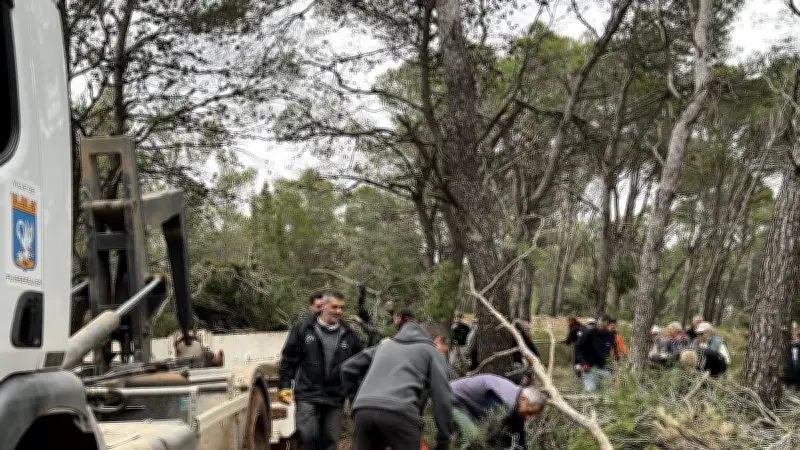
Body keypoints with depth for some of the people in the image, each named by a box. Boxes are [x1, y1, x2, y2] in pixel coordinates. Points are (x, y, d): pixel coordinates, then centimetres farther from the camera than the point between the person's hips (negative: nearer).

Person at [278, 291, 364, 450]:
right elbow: (288, 359, 2)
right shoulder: (303, 328, 0)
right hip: (307, 395, -3)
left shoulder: (349, 335, 7)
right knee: (306, 437, -14)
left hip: (335, 398, 3)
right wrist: (284, 386, -4)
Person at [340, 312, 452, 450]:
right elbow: (442, 396, 9)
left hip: (363, 410, 5)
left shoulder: (386, 344, 35)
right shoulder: (432, 351, 20)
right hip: (399, 413, -5)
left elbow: (348, 368, 34)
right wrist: (444, 438, 13)